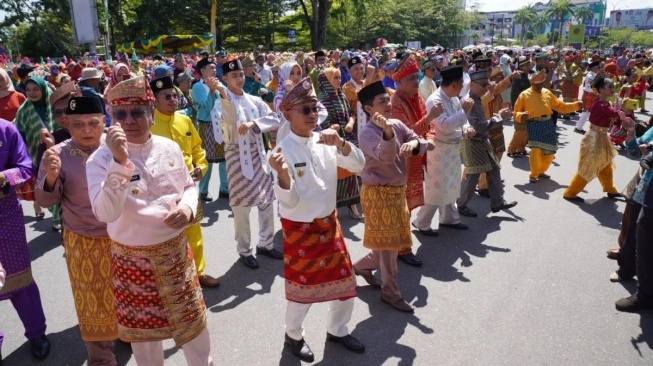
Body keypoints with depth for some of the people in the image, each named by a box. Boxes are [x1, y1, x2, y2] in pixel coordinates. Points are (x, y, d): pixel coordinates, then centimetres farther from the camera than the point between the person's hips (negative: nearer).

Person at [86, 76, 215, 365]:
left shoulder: (170, 148, -3)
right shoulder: (101, 159, -15)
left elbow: (189, 186, 11)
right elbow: (105, 214, -28)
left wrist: (187, 207, -11)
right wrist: (120, 162, -38)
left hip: (175, 250, 3)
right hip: (133, 259, -2)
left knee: (191, 318, 17)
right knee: (143, 326, 17)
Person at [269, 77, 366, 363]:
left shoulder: (325, 142, -3)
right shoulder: (284, 151, -17)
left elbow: (358, 165, -8)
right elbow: (289, 200, -21)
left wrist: (340, 143, -25)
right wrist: (282, 173, -40)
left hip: (329, 223, 5)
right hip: (299, 229, -5)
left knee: (345, 281, 16)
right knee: (302, 286, 11)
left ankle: (337, 330, 41)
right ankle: (293, 334, 38)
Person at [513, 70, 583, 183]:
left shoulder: (547, 93, 15)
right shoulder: (524, 95, 2)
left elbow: (560, 106, 21)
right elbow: (516, 112, 4)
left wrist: (576, 105, 12)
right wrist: (521, 116, -18)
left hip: (548, 123, 5)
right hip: (534, 124, -5)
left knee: (550, 151, 7)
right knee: (536, 150, -17)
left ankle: (541, 171, 30)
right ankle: (533, 174, 1)